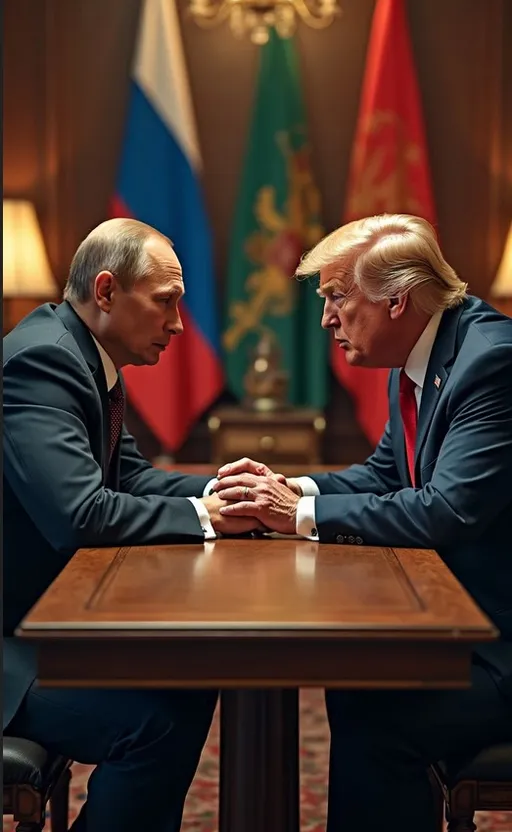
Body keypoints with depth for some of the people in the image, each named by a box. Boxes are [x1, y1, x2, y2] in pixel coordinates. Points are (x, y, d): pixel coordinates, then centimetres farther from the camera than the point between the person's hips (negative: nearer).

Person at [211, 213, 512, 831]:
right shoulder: (418, 361, 7)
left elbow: (449, 510, -29)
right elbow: (384, 472, 14)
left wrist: (303, 514, -23)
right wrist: (291, 490, -4)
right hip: (462, 608, 9)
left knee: (375, 727, -22)